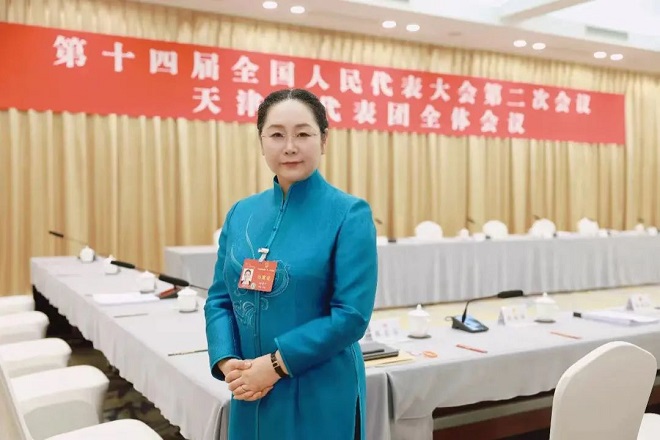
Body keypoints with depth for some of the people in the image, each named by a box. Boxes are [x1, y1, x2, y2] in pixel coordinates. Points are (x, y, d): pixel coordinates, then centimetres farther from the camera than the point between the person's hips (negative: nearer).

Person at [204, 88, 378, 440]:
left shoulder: (349, 214, -10)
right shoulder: (241, 213, 4)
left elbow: (352, 315, -15)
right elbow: (219, 298, 7)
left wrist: (276, 364, -16)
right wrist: (227, 361, -9)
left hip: (320, 396, -4)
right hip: (251, 393, 4)